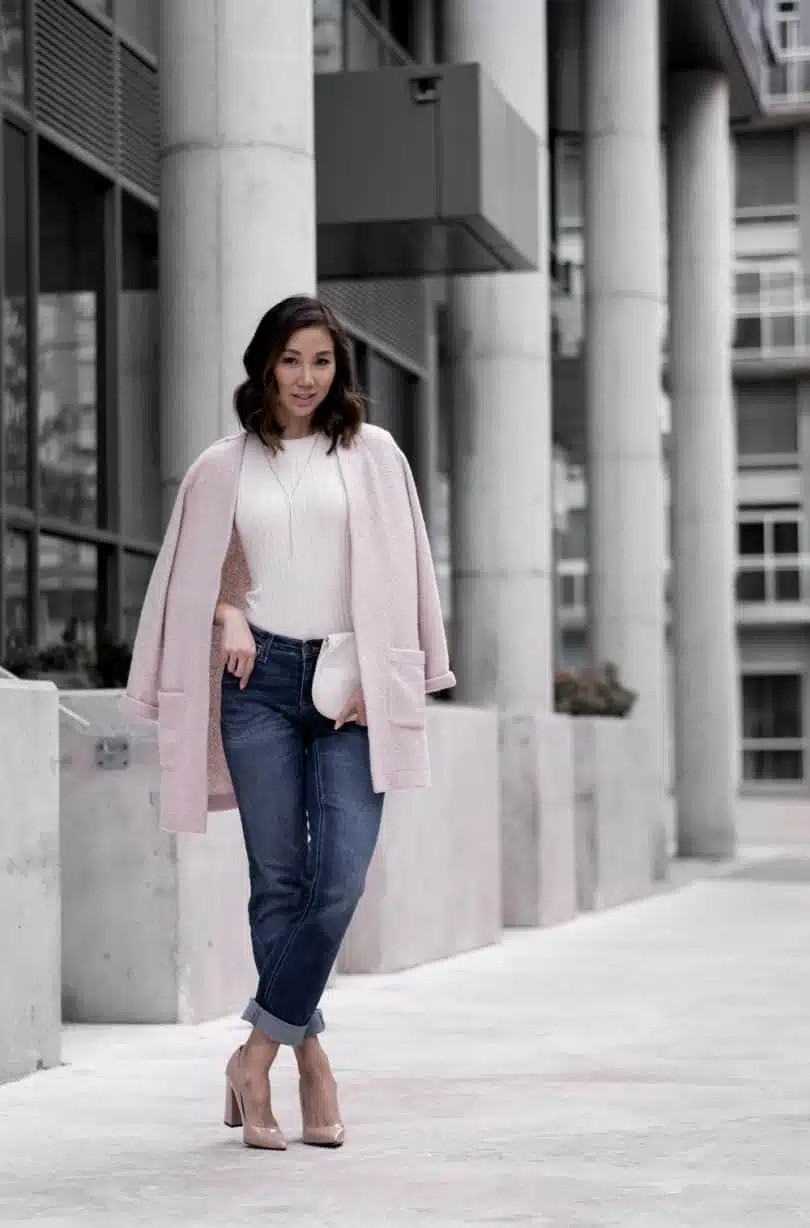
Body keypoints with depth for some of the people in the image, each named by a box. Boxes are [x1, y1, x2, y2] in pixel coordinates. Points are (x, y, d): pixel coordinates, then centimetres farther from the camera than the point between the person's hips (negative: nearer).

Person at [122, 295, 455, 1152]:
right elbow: (197, 573, 18)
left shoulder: (370, 455, 7)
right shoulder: (222, 468, 9)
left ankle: (258, 1052, 0)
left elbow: (398, 573, 5)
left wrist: (373, 676, -4)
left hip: (349, 685, 0)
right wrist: (228, 612, -3)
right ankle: (310, 1057, 13)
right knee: (278, 881, 1)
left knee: (341, 878, -12)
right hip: (262, 679, 1)